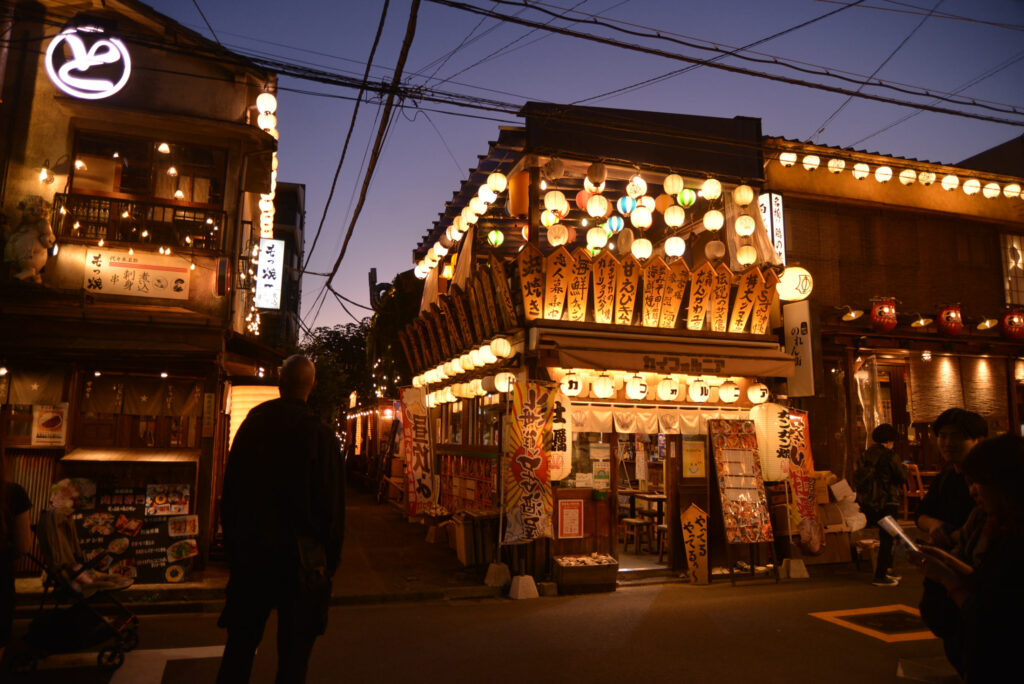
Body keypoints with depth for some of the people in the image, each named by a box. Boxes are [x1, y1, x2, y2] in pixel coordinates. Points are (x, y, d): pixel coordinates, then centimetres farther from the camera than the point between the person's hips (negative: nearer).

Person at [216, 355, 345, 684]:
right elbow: (332, 509, -11)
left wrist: (233, 549, 16)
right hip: (299, 559, -4)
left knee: (240, 646, 18)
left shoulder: (251, 425, 0)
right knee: (293, 653, 8)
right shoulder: (321, 436, -14)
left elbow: (229, 496, 7)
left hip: (250, 555, 4)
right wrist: (329, 564, 0)